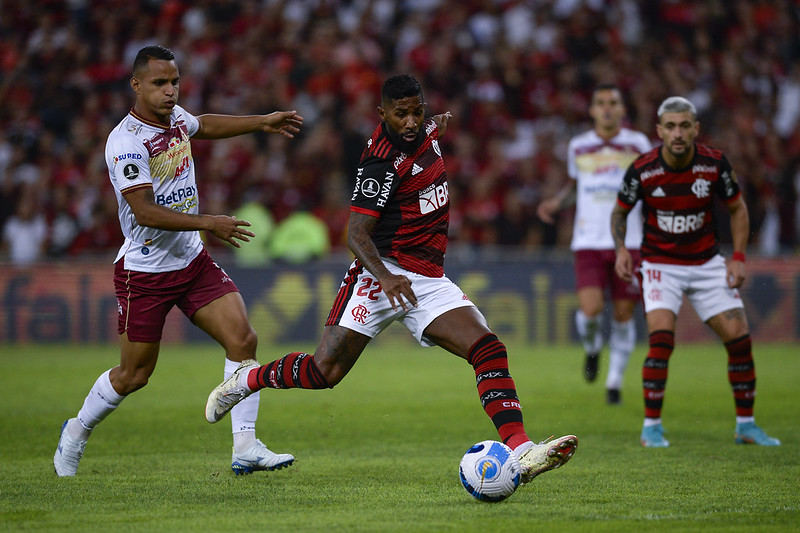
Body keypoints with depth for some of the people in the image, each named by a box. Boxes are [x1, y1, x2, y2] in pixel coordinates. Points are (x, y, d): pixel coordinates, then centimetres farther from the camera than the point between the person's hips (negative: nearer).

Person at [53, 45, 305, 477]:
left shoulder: (174, 116, 4)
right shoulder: (126, 142, -21)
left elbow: (203, 126, 30)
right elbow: (145, 212, -28)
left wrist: (262, 122, 25)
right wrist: (208, 223, -33)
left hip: (193, 261, 7)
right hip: (145, 271, -7)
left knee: (242, 340, -9)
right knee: (133, 375, 3)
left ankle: (245, 447, -8)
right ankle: (77, 432, 29)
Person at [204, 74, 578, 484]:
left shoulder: (423, 130, 7)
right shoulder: (381, 162, -17)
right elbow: (356, 234, -22)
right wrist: (385, 276, -37)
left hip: (430, 282, 7)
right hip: (384, 272, -7)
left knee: (489, 350, -13)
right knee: (325, 370, -10)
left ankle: (519, 451, -24)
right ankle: (248, 379, 19)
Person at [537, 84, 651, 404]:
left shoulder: (638, 144, 5)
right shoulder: (578, 146, 8)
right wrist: (555, 203, 6)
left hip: (628, 242, 0)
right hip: (589, 242, 0)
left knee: (623, 313, 1)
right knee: (590, 308, -16)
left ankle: (615, 381, 17)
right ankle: (592, 348, 18)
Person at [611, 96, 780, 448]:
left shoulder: (715, 164, -12)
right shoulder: (642, 170, -15)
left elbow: (737, 208, 4)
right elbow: (619, 211, 3)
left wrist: (738, 257, -5)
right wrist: (621, 249, -13)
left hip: (707, 263, 2)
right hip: (660, 263, -2)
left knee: (739, 337, -5)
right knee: (662, 337, -22)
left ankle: (746, 425, 10)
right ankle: (651, 426, -10)